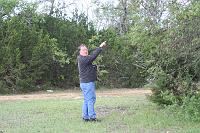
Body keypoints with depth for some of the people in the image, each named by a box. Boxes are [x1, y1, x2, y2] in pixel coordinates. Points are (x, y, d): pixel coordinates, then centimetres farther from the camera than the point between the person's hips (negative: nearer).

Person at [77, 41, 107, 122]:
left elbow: (92, 55, 16)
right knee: (91, 99, -8)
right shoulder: (83, 59, -16)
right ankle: (92, 117, -7)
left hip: (85, 83, 11)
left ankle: (85, 117, 14)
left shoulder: (83, 59, 18)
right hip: (87, 83, -11)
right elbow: (93, 56, -22)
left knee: (86, 100, 12)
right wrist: (100, 47, -20)